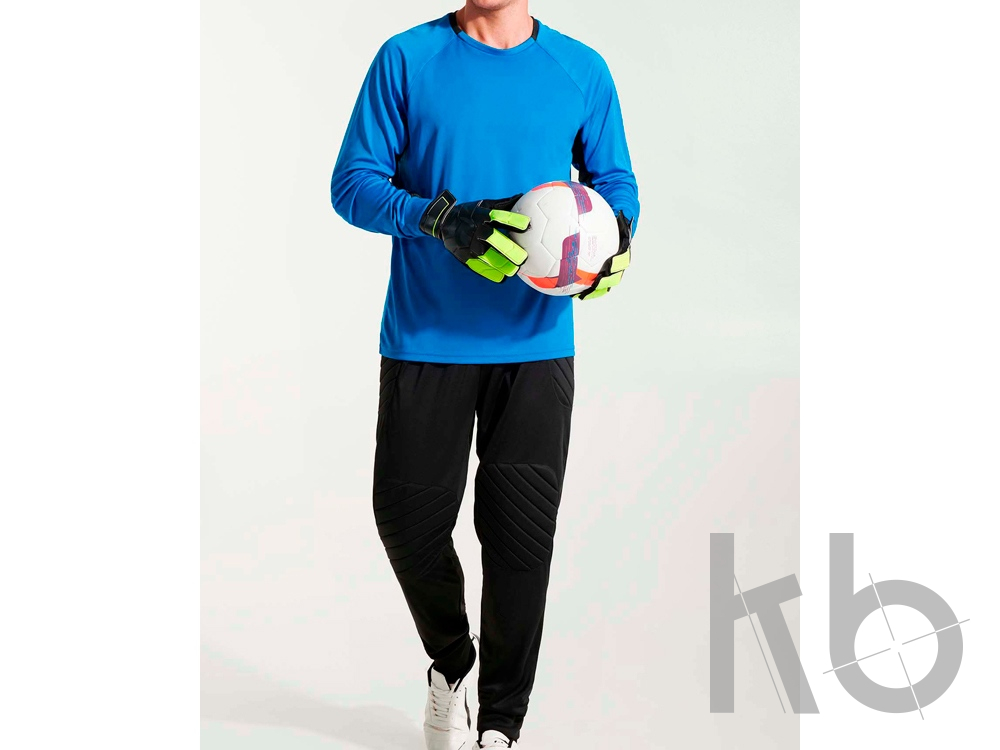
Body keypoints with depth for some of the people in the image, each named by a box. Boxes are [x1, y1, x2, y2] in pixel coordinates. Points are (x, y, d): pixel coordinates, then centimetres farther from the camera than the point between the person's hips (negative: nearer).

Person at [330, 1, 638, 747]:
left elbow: (614, 179, 14)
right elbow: (353, 182, -2)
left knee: (521, 533, 2)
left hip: (536, 346, 1)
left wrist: (617, 233, -10)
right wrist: (441, 219, -20)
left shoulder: (581, 69, 5)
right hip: (425, 341, 0)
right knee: (408, 517, 2)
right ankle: (450, 665, 34)